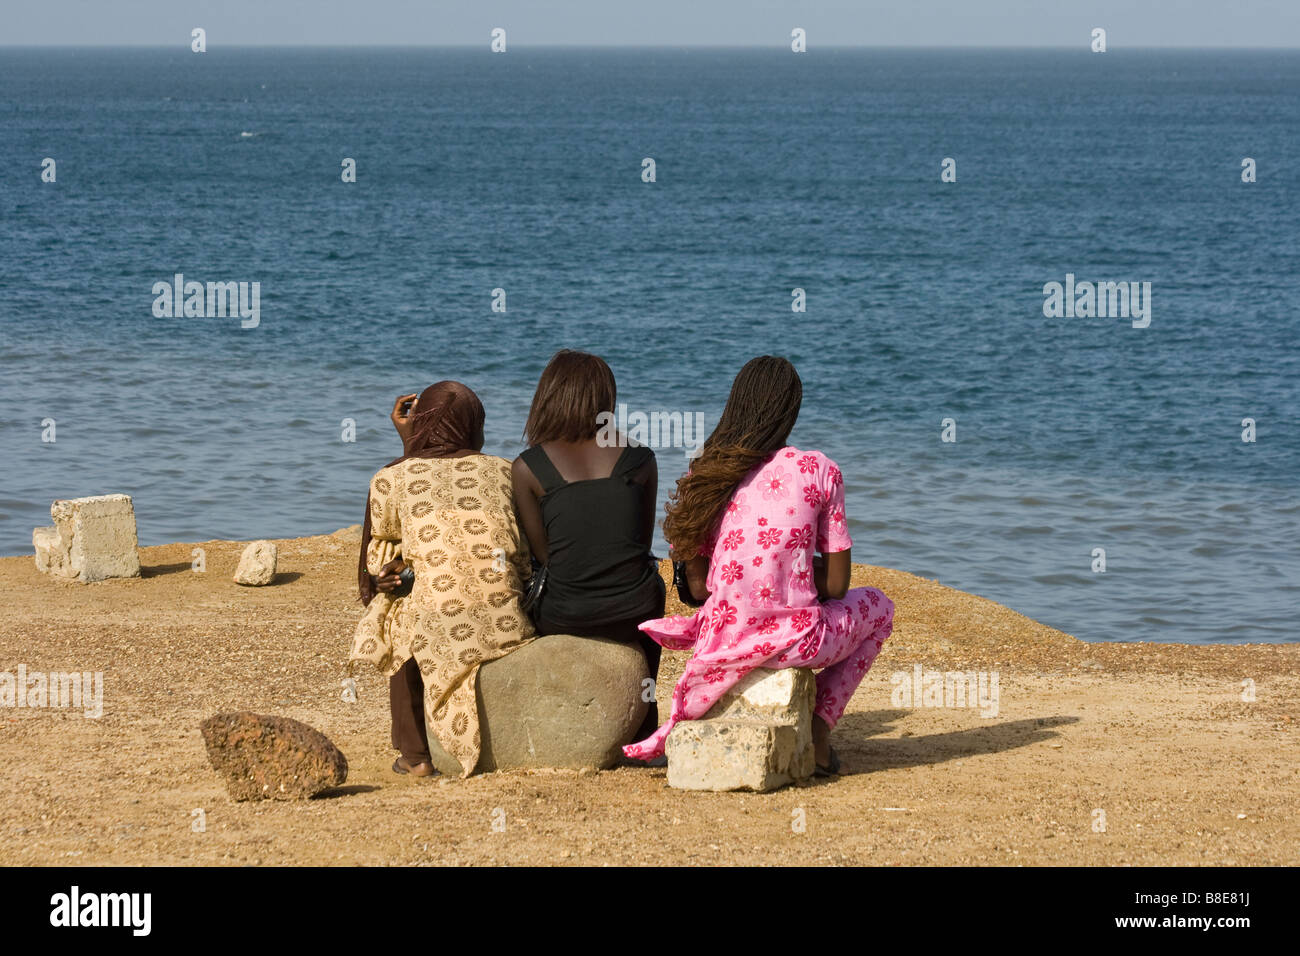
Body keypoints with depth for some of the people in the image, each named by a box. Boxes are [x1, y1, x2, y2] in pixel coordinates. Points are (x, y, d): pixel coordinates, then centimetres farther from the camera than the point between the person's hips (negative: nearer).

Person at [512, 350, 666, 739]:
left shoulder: (528, 468, -5)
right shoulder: (640, 459, 0)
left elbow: (543, 554, 0)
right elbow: (643, 542, 9)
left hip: (564, 620, 0)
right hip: (634, 615, 1)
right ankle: (643, 717, 39)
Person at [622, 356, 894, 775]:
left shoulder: (704, 477, 3)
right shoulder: (818, 471, -5)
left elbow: (698, 588, 5)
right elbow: (835, 586, -3)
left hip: (723, 642, 4)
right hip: (793, 642, -4)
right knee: (876, 606, 28)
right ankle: (819, 728, 15)